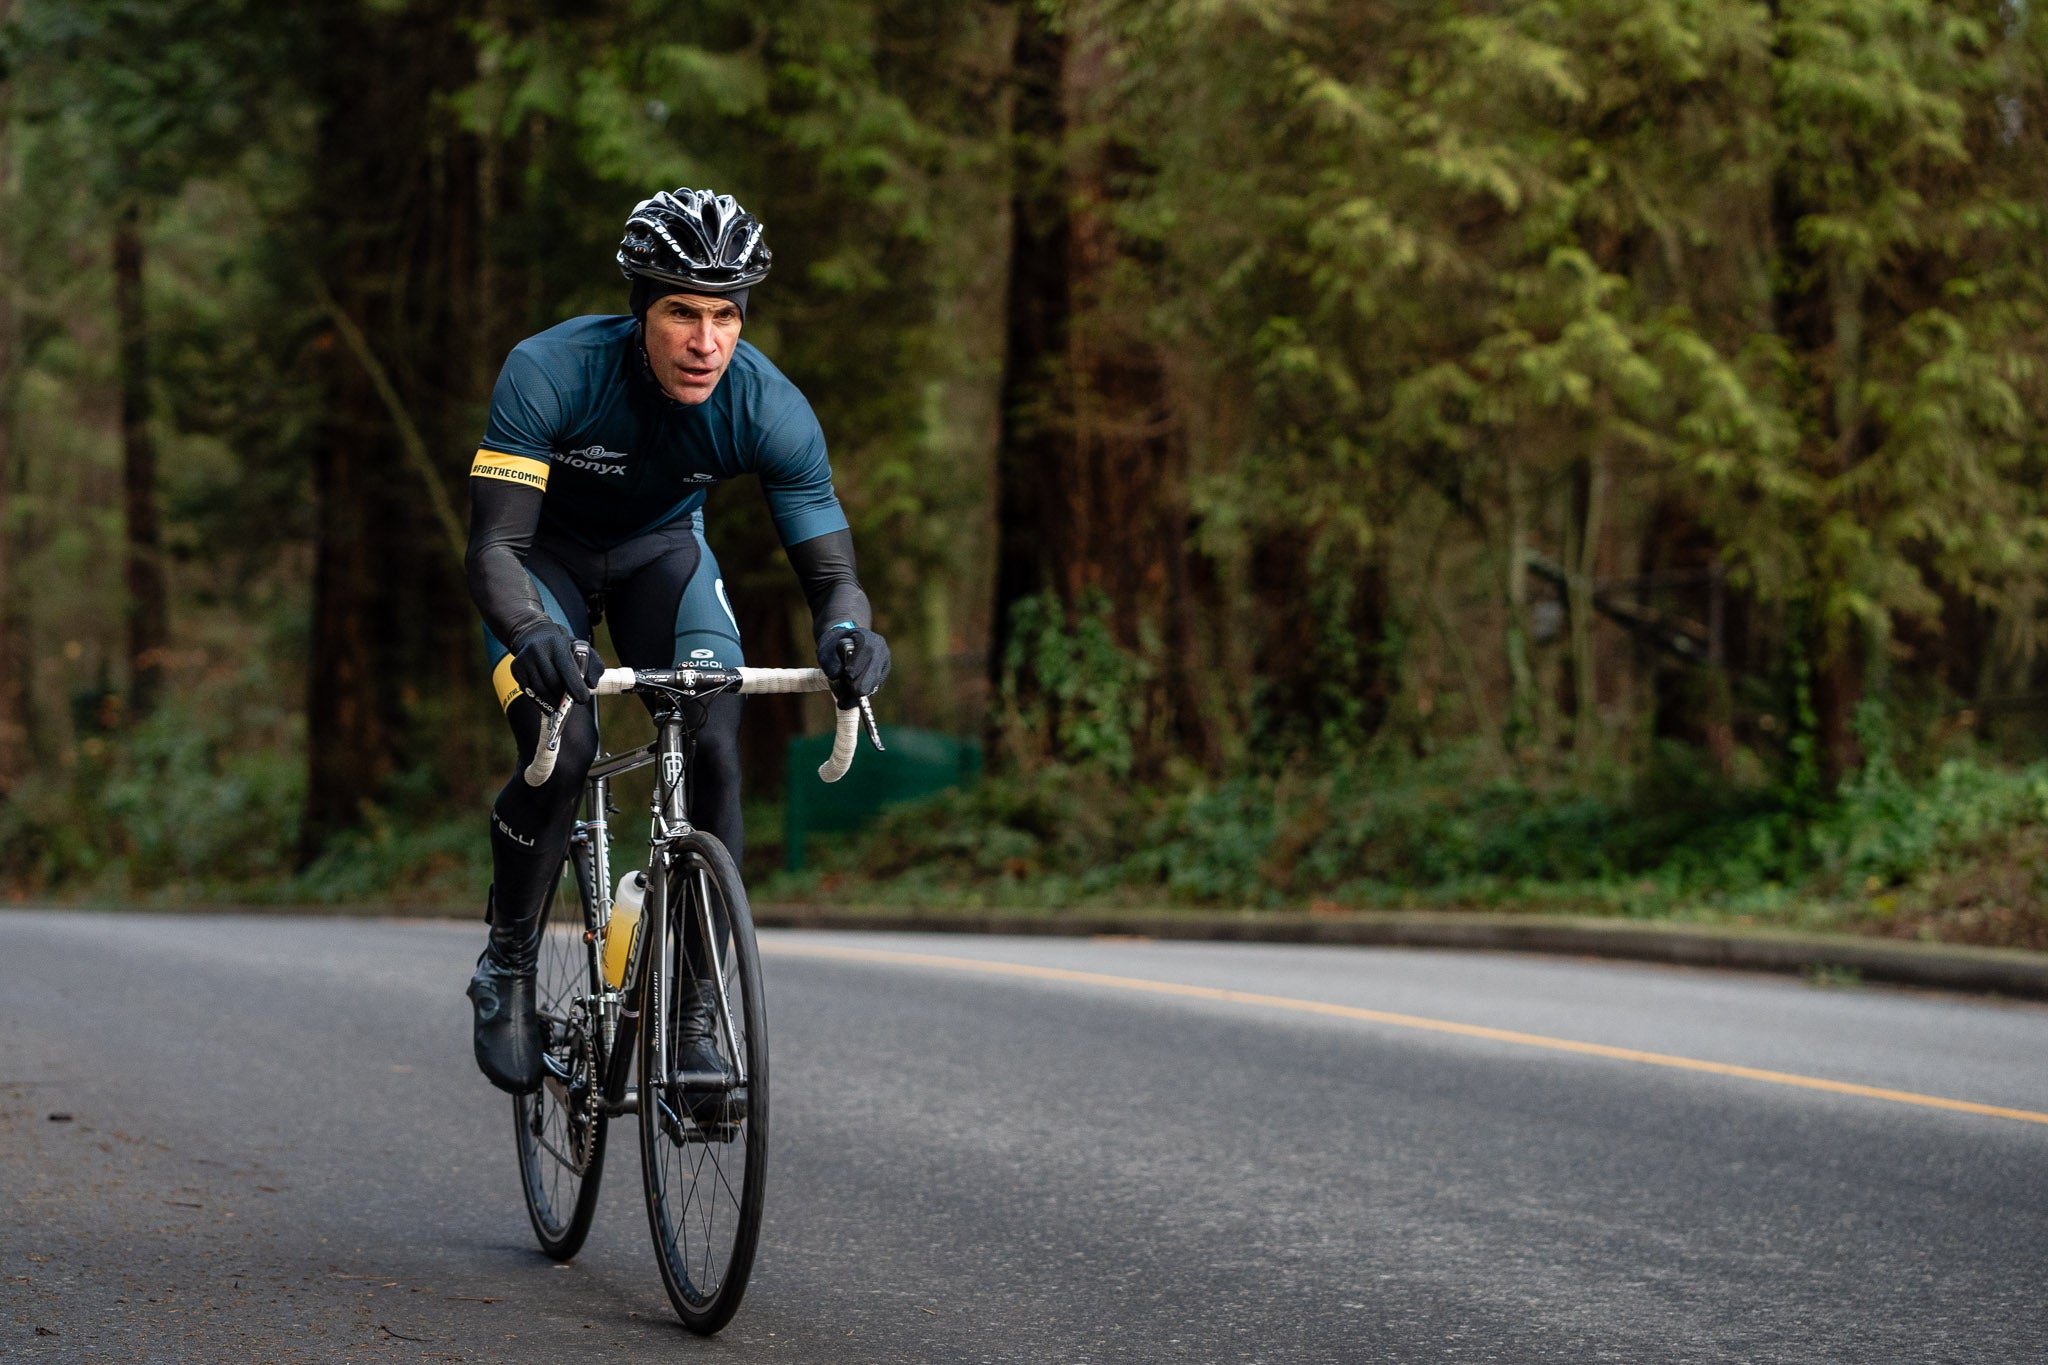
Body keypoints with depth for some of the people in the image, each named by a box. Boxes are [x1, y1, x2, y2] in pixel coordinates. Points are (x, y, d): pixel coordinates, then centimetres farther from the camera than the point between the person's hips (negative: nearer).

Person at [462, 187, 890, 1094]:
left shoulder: (770, 408, -28)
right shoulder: (549, 373, -34)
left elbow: (828, 567, -25)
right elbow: (493, 547, -36)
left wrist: (847, 632, -49)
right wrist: (532, 634, -57)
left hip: (662, 552, 2)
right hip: (546, 554, -2)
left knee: (715, 753, -21)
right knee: (563, 751, -26)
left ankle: (695, 1016, -8)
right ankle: (507, 964, 0)